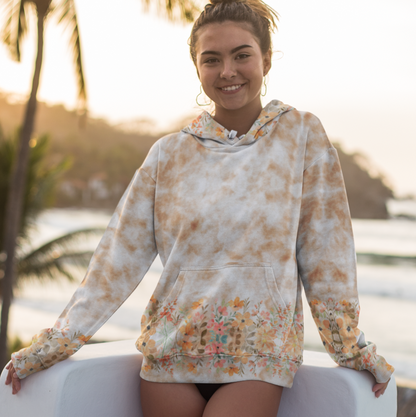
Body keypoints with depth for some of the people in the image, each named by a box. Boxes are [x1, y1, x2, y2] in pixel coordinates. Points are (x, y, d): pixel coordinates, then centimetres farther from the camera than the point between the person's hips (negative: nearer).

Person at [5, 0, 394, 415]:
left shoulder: (302, 133, 0)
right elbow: (118, 257, 2)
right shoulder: (170, 153, 4)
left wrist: (350, 345, 2)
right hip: (169, 353, 2)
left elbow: (325, 251, 1)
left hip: (257, 356, -2)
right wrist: (53, 343, -1)